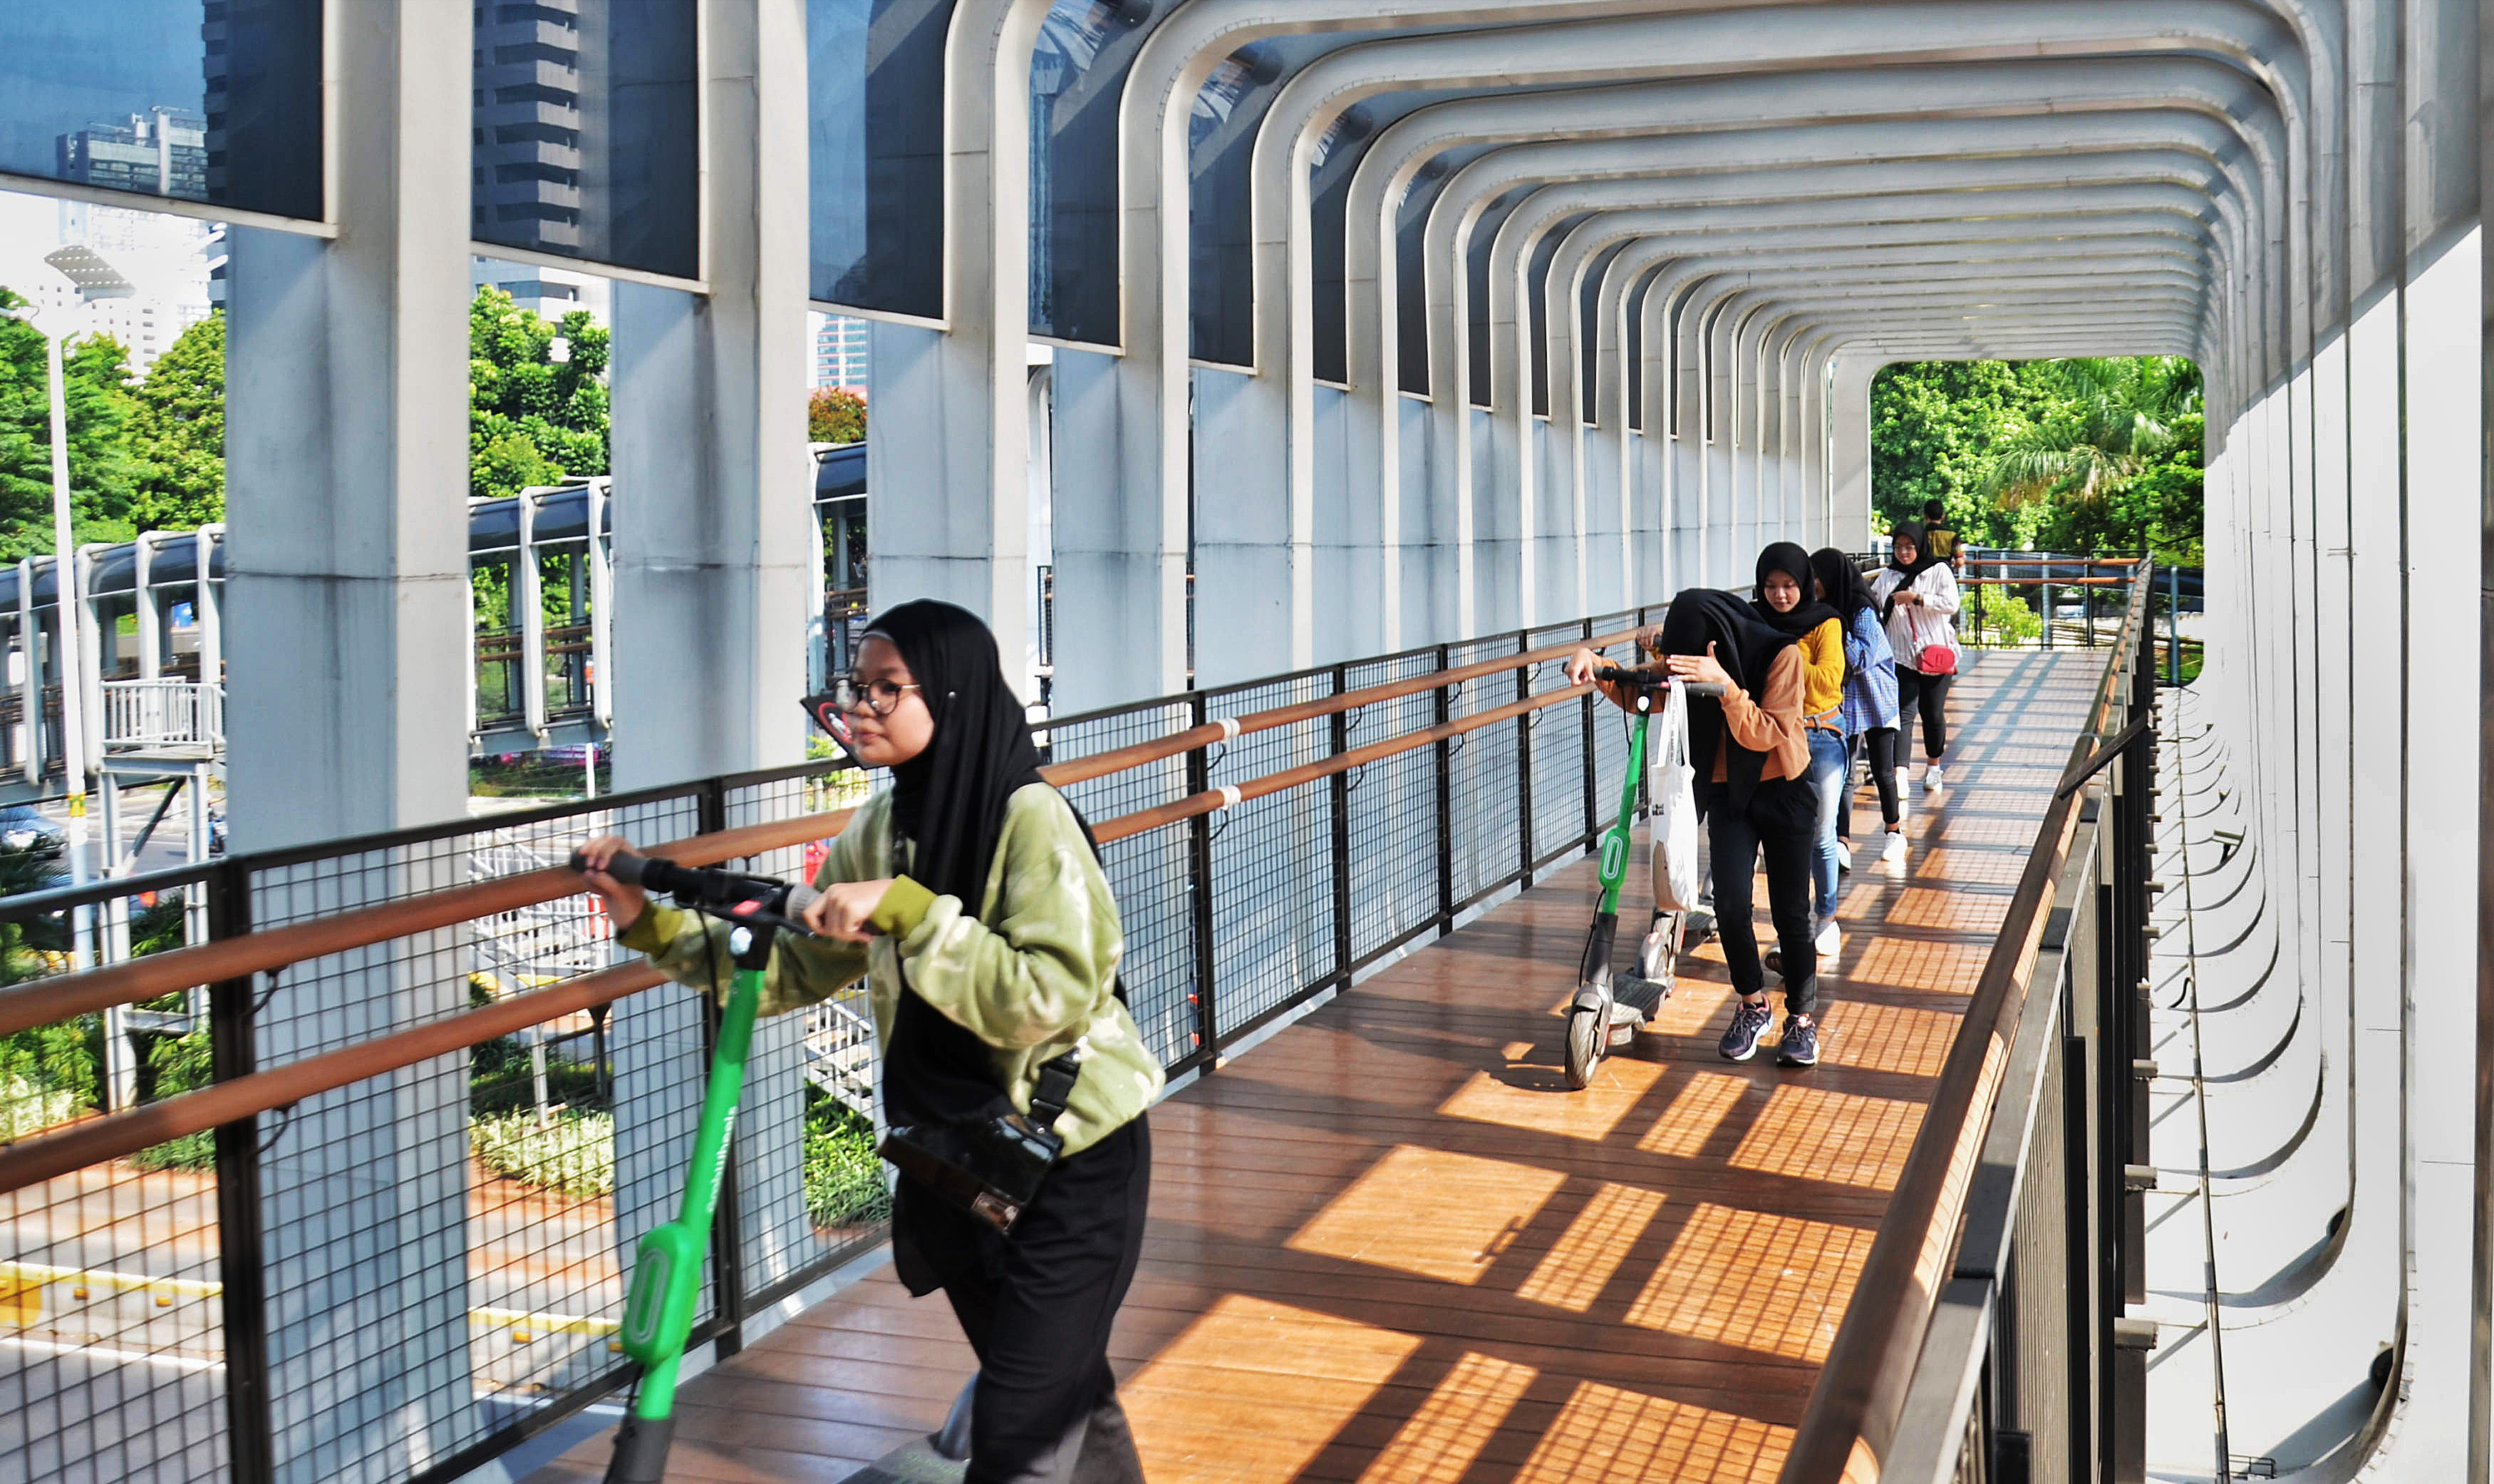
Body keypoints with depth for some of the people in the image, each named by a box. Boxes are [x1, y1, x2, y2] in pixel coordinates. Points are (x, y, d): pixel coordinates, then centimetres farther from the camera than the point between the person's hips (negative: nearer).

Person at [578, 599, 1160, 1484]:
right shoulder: (880, 829, 1)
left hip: (1072, 1158, -7)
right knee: (1067, 1393, 24)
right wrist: (649, 923, -5)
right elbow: (792, 969, 5)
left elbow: (1053, 997, -31)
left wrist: (908, 910, -34)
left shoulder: (1030, 819, -21)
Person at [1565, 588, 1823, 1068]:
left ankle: (1802, 1019, 17)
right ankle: (1753, 1007, 14)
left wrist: (1725, 685, -39)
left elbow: (1767, 735, -26)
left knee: (1790, 913, 1)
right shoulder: (1693, 661, -7)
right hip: (1728, 792, 3)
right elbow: (1635, 690, 0)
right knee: (1730, 905, -8)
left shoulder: (1781, 655, -20)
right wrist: (1591, 660, -19)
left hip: (1782, 793, -3)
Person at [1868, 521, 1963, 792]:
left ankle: (1933, 766, 30)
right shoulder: (1887, 576, 9)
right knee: (1904, 711, -13)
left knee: (1932, 713, 7)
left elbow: (1951, 603, -12)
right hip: (1901, 656, 1)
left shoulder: (1938, 571, 1)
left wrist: (1916, 598, -18)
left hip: (1936, 654, -1)